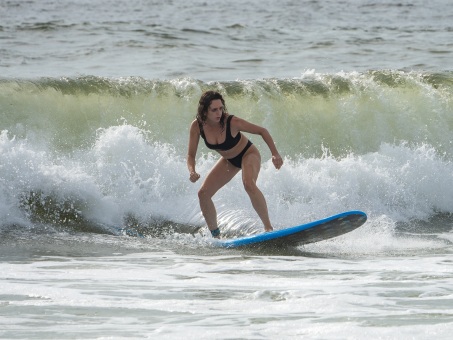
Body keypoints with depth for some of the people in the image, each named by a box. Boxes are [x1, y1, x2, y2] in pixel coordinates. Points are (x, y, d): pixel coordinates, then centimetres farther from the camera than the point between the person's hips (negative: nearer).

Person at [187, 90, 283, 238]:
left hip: (248, 154, -5)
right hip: (229, 161, 5)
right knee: (203, 193, -5)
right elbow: (191, 155, -13)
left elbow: (262, 131, -21)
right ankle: (216, 235, 10)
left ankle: (268, 227, -26)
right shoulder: (197, 126, -21)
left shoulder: (231, 122, -32)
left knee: (249, 184, -35)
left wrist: (275, 154, -29)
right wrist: (192, 172, -34)